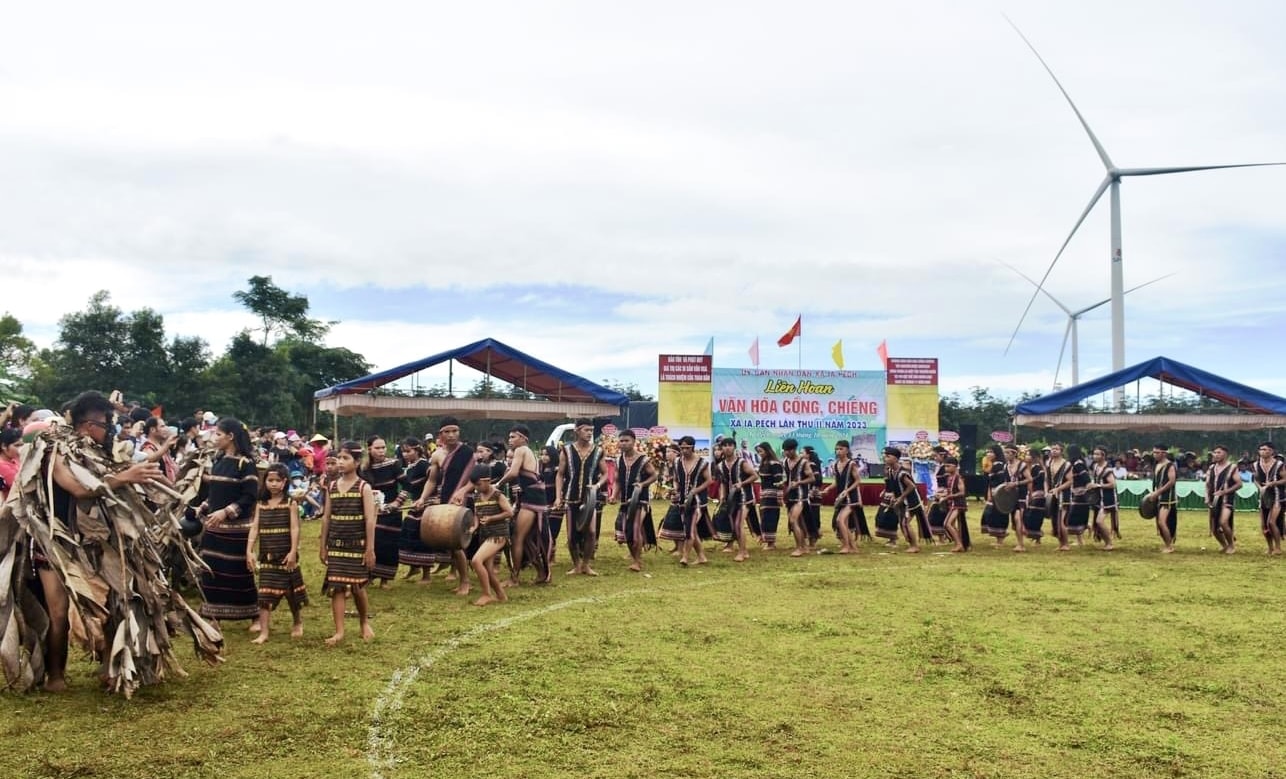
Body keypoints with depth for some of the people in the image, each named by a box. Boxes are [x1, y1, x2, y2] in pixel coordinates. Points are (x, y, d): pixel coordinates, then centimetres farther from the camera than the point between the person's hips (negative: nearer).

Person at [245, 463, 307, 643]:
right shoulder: (261, 505, 6)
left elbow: (294, 528, -10)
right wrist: (249, 551, -8)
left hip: (285, 555, -2)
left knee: (291, 590, 10)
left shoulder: (290, 503, -4)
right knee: (265, 593, -2)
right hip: (267, 556, 2)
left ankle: (297, 623, 32)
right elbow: (254, 528, 2)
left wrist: (293, 552, -18)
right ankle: (263, 632, -1)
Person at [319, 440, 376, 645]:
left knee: (357, 587, 6)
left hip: (357, 544, -3)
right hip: (336, 544, 3)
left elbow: (370, 520, -11)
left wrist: (370, 548, -14)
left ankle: (365, 623, 28)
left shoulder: (364, 488, -8)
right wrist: (323, 546, 9)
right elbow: (326, 517, 9)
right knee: (336, 587, -2)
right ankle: (339, 631, 2)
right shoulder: (333, 486, 5)